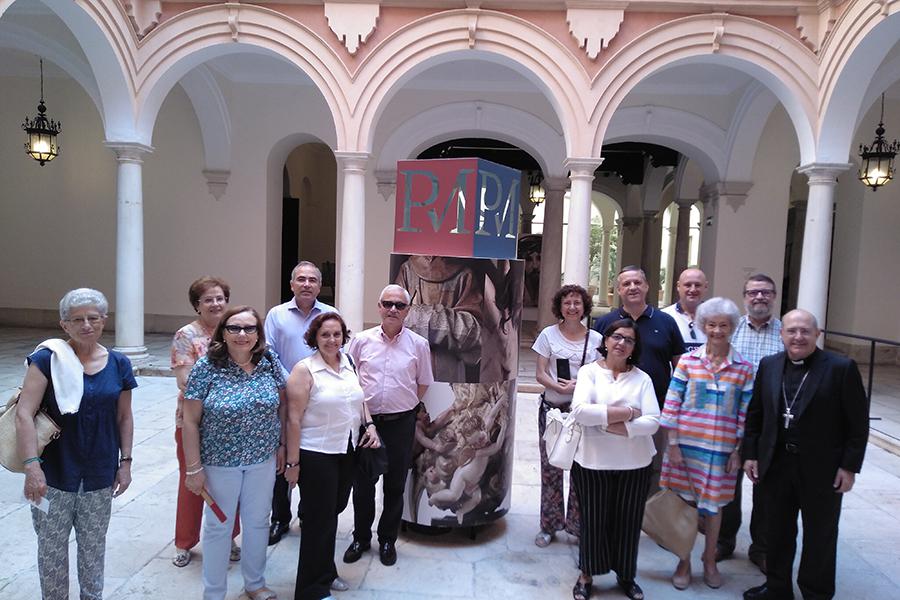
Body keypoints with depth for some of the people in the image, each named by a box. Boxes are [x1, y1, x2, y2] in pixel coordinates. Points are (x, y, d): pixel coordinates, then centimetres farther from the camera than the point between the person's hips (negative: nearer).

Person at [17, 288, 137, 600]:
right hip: (53, 473, -2)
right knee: (52, 548, 12)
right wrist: (32, 466, -22)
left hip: (100, 476, 3)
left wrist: (125, 462, 3)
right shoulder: (48, 358, -10)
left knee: (94, 547, 16)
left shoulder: (118, 364, 0)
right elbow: (24, 414, -15)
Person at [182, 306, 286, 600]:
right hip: (221, 462, -3)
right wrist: (194, 468, -10)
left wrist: (282, 444, 5)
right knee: (219, 526, 14)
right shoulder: (207, 367, -15)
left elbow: (281, 404, 5)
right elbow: (190, 421, -11)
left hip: (263, 459, 3)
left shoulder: (269, 362, -6)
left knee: (258, 521, 19)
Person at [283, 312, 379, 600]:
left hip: (347, 451, 6)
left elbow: (358, 399, 19)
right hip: (316, 455, -6)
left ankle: (325, 572, 40)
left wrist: (369, 424, 3)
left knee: (334, 510, 18)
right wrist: (292, 463, -15)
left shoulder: (348, 363, 5)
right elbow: (294, 419, -15)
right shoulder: (304, 370, -14)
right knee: (320, 519, 4)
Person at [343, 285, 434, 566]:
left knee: (395, 486, 11)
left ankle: (387, 540, 30)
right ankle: (361, 538, 31)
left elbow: (423, 384, 6)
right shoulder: (361, 340, -1)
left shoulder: (418, 344, -3)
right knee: (362, 483, 12)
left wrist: (403, 406, 3)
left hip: (400, 423, 0)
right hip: (365, 421, 1)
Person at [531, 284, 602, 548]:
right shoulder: (549, 334, 2)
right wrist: (560, 387, -18)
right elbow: (540, 373, -1)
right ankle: (549, 525, 20)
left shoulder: (595, 338, 3)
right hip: (552, 408, 0)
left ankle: (579, 524, 19)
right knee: (550, 467, 6)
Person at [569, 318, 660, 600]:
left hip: (634, 464, 2)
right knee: (594, 519, 11)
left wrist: (617, 427, -20)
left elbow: (653, 422, -9)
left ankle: (626, 575, 37)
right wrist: (626, 412, -17)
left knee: (627, 521, 14)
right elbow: (580, 411, -19)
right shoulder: (589, 371, -5)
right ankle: (586, 575, 32)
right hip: (592, 462, -2)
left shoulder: (642, 378, 0)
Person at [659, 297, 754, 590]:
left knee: (713, 505, 12)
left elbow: (745, 413, 2)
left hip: (721, 449, 0)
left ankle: (710, 561, 35)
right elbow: (671, 404, -2)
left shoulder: (744, 368, 0)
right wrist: (672, 444, -5)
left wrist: (738, 452, 1)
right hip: (685, 443, 0)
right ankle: (684, 562, 27)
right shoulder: (687, 360, -3)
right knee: (684, 502, 8)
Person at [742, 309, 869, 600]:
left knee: (820, 535, 13)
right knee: (778, 531, 16)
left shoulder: (842, 368, -9)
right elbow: (755, 414, 7)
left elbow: (858, 422, -7)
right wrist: (750, 454, 4)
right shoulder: (769, 366, 2)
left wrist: (850, 466, -10)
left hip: (822, 468, -3)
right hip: (776, 464, 4)